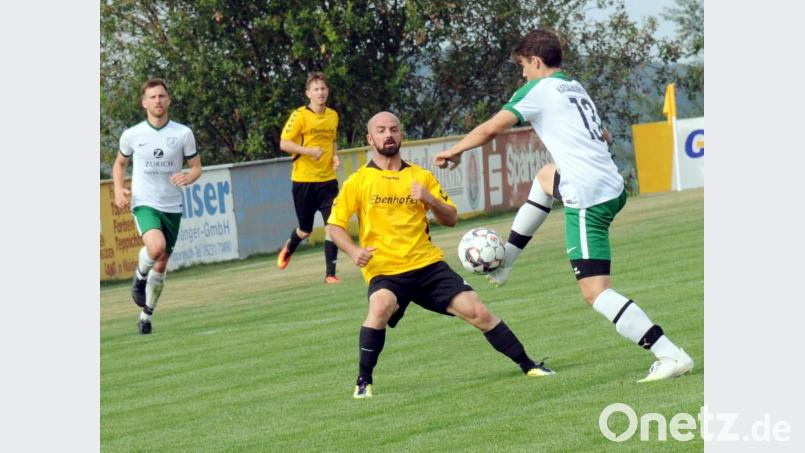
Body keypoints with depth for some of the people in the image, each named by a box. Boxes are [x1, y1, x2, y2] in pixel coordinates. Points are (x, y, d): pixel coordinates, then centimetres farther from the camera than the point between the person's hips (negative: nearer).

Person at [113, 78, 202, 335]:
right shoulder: (131, 135, -2)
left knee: (161, 265, 9)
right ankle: (140, 275, 2)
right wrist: (118, 190, -3)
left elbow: (196, 167, 6)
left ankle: (146, 316, 27)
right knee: (156, 246, -31)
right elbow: (120, 163, 15)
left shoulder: (183, 133, -2)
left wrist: (188, 178, -18)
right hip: (144, 204, -2)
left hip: (172, 207, 2)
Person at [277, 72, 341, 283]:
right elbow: (284, 144, -11)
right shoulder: (300, 115, -10)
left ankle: (330, 273, -5)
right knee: (305, 229, 9)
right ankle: (288, 249, 43)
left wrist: (335, 156, 4)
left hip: (328, 180, 4)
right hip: (304, 180, -4)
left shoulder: (333, 116, 8)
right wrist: (309, 151, -23)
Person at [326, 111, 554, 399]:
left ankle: (528, 366, 9)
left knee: (477, 311, -6)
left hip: (428, 265, 3)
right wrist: (354, 251, -18)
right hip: (385, 271, -3)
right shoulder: (358, 181, 2)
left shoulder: (420, 177, 11)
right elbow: (334, 225, 2)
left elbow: (451, 219, 12)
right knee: (381, 307, -35)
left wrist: (429, 199, -9)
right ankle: (363, 382, -21)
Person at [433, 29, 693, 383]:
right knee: (546, 176, 36)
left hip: (588, 200, -9)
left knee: (596, 293, -11)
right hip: (614, 189, 9)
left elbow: (490, 129, -6)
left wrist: (453, 151, 10)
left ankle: (671, 356, -23)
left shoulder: (538, 90, -2)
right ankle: (505, 259, 39)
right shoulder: (577, 89, 20)